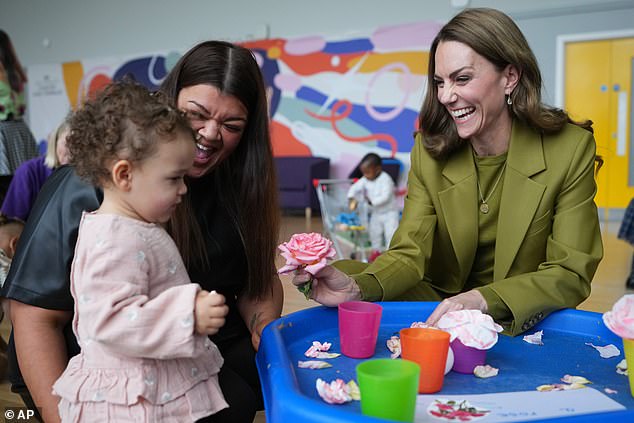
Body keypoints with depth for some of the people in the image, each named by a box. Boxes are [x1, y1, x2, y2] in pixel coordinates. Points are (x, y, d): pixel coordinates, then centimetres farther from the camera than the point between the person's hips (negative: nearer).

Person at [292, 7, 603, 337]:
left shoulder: (570, 149, -12)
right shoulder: (429, 149, -4)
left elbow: (570, 276, -14)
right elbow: (410, 253, -11)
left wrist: (483, 300, -31)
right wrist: (356, 288, -32)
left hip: (527, 321, -1)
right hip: (441, 306, 2)